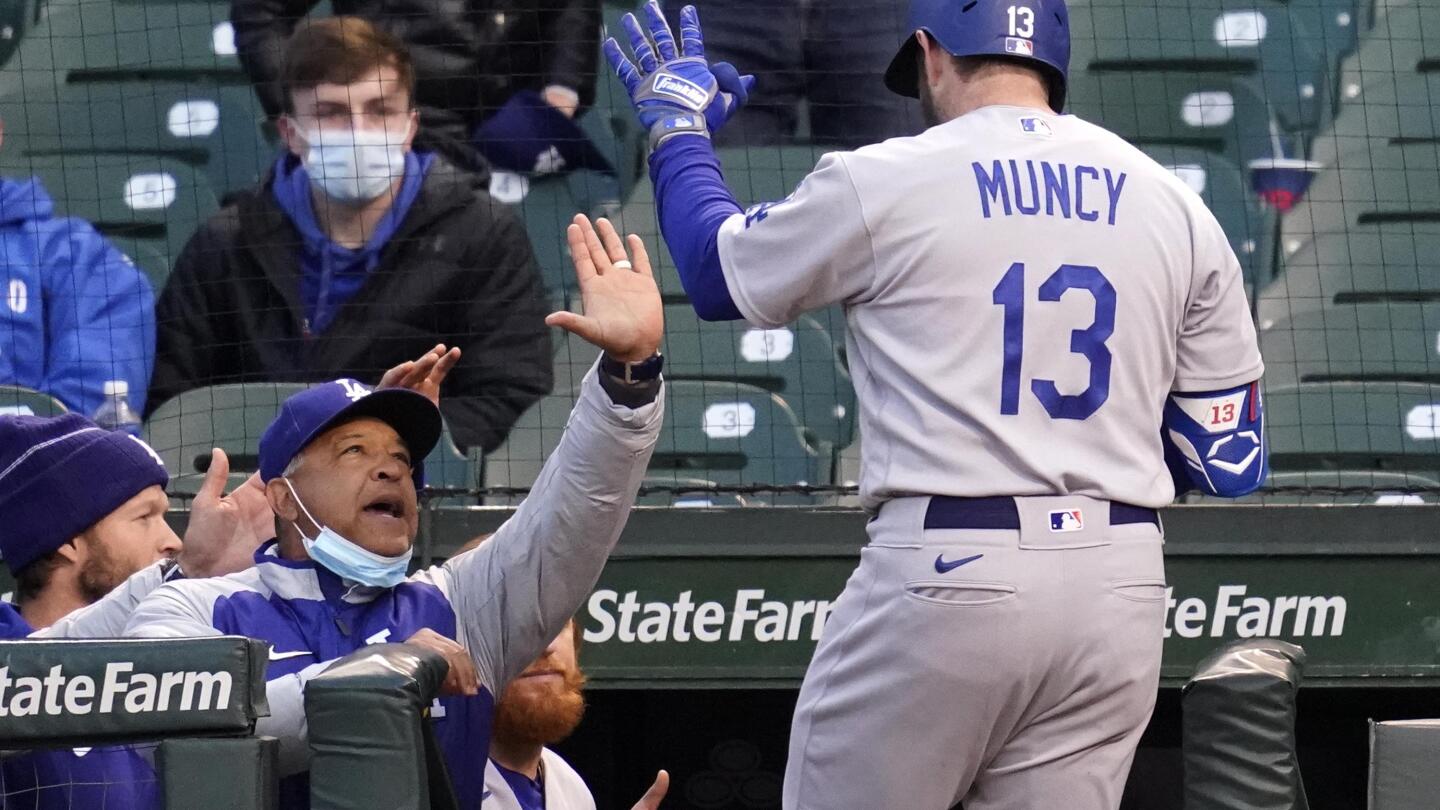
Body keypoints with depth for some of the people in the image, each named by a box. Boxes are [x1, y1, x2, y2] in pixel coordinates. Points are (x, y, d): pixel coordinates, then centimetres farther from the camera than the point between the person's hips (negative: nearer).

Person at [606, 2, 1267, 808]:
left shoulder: (882, 183, -2)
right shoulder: (1174, 205, 9)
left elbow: (717, 273, 17)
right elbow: (1230, 460, 10)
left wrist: (677, 128, 34)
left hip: (945, 584, -4)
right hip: (1120, 599, 4)